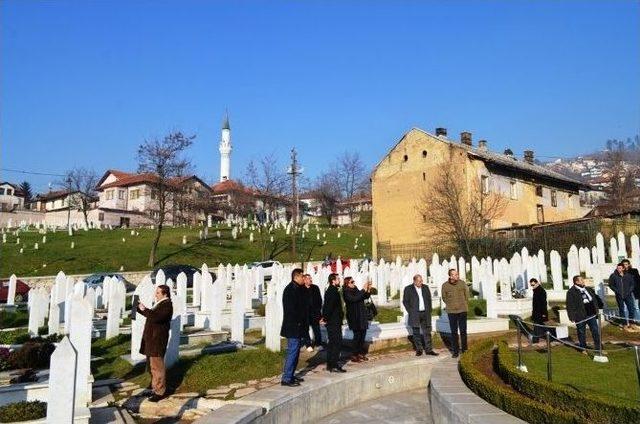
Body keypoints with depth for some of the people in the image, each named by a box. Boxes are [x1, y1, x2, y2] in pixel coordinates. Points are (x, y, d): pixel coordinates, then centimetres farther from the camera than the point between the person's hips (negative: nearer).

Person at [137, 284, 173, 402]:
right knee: (152, 365, 18)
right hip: (152, 339, 10)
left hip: (157, 340, -10)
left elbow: (155, 317, -28)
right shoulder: (160, 303, 16)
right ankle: (155, 388, 30)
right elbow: (151, 314, 25)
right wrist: (140, 308, 13)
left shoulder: (166, 305, -16)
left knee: (157, 366, -5)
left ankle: (160, 392, 3)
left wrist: (144, 309, -20)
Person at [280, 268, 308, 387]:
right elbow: (291, 309, -21)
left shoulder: (299, 289, 13)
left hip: (299, 327, 10)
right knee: (292, 352, -6)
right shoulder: (290, 290, -16)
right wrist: (298, 323, -17)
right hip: (293, 327, -10)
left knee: (295, 352, 15)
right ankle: (286, 379, 0)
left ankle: (291, 375, 25)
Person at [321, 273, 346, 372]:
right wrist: (326, 318, -17)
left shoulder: (329, 291, 15)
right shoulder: (333, 291, -17)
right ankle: (334, 365, -3)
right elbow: (329, 306, -25)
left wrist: (324, 317, 15)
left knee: (331, 343, 14)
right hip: (334, 322, -10)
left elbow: (326, 306, 17)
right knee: (337, 343, -6)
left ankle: (330, 365, 20)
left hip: (330, 322, 10)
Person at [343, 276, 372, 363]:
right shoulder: (346, 292, -11)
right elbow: (354, 298, -27)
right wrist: (364, 290, -24)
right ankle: (355, 355, 2)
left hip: (362, 316, 7)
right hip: (354, 317, -7)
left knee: (363, 334, 9)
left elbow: (365, 297, 14)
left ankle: (361, 353, 19)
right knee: (357, 335, -6)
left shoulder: (355, 290, 10)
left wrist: (368, 290, -4)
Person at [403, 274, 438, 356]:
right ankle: (419, 350, 13)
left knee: (427, 332, 4)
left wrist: (429, 311, 6)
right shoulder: (408, 289, -4)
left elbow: (429, 299, 14)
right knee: (416, 333, 4)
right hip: (415, 315, -3)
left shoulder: (425, 288, 8)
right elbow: (405, 301, -3)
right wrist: (411, 312, -8)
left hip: (425, 314, 3)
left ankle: (429, 350, 11)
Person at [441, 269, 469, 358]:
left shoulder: (462, 283, -3)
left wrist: (464, 306, 8)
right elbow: (444, 298, 9)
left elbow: (467, 295, 8)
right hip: (451, 311, 0)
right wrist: (451, 305, 5)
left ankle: (464, 349, 19)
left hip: (462, 311, 0)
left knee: (463, 330, 5)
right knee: (454, 332, 4)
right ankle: (455, 351, 13)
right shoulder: (445, 285, -4)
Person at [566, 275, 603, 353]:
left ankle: (598, 347, 18)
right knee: (581, 333, 6)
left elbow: (595, 300, 24)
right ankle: (583, 349, 20)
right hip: (580, 316, -5)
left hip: (591, 314, 5)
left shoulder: (589, 290, 13)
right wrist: (572, 317, -15)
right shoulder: (571, 292, -8)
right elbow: (570, 306, -11)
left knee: (596, 331, 7)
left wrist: (597, 310, 20)